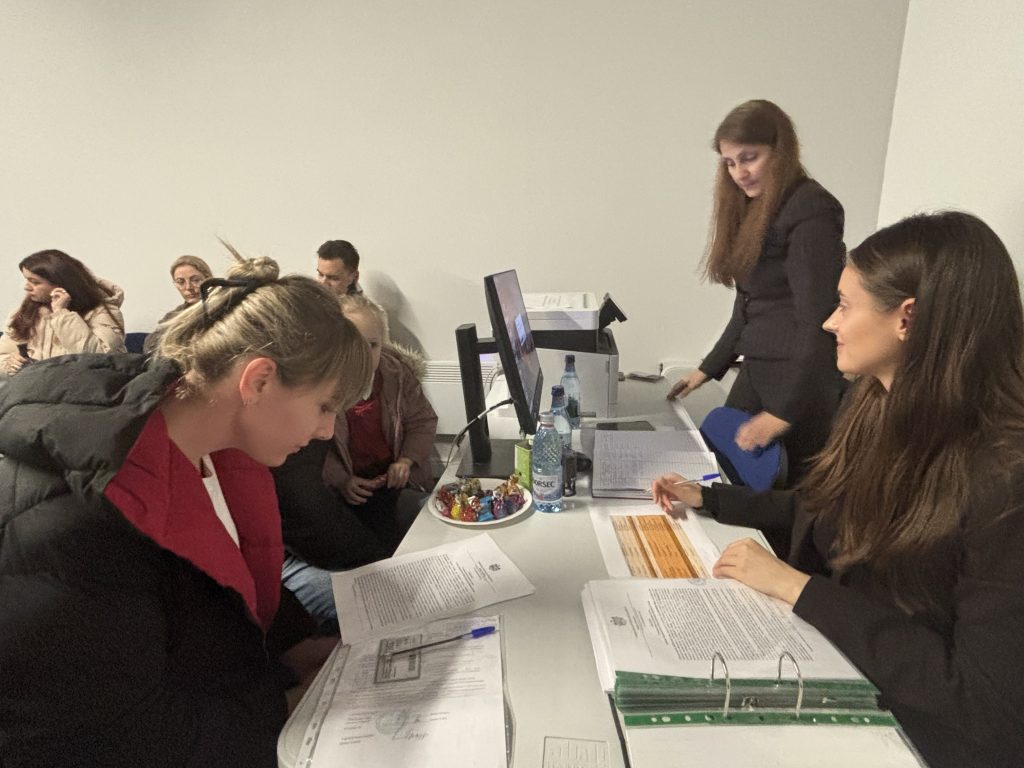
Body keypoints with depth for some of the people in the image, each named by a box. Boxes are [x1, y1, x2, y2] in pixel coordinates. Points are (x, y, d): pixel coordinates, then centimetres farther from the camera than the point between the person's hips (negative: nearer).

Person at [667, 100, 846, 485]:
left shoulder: (810, 212, -14)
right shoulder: (753, 211, 13)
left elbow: (818, 322, -18)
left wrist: (785, 412, -19)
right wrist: (709, 368, 19)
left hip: (802, 384, -8)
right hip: (756, 372, 8)